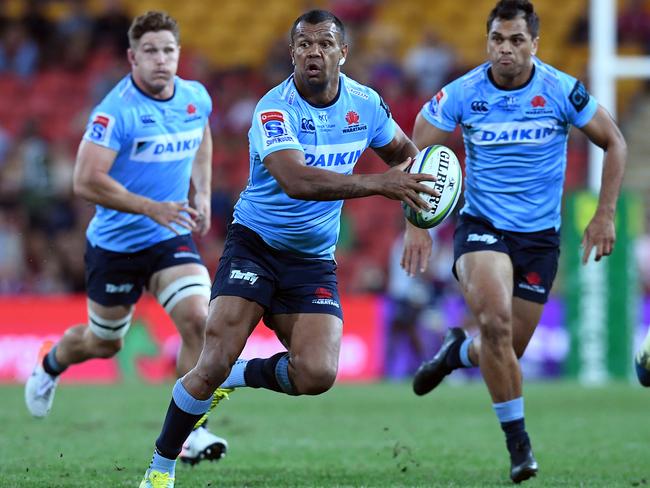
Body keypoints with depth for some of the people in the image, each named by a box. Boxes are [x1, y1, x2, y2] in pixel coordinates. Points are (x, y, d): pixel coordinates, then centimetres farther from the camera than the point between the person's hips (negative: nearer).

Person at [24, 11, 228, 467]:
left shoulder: (196, 98, -1)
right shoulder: (116, 111, -21)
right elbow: (86, 180, -28)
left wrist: (202, 193, 10)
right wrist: (152, 208, -31)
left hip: (172, 239, 4)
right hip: (115, 242, -4)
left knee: (197, 319, -19)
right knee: (104, 342, 14)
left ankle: (189, 430, -11)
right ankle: (51, 364, 50)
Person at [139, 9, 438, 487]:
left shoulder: (366, 103, -2)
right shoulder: (275, 109, -20)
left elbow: (405, 153, 19)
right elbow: (295, 181, -36)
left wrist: (411, 176, -6)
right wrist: (379, 184, -40)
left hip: (314, 260, 4)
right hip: (255, 246, -4)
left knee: (317, 375, -16)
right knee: (215, 360, -16)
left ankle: (239, 375, 15)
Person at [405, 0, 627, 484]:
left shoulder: (563, 91, -10)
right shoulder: (462, 94, -10)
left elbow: (614, 142, 2)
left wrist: (605, 216, -3)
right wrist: (416, 223, -8)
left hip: (540, 235, 2)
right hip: (482, 225, -1)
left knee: (509, 349, 4)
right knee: (496, 321, -27)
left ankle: (458, 350, 40)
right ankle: (517, 439, -13)